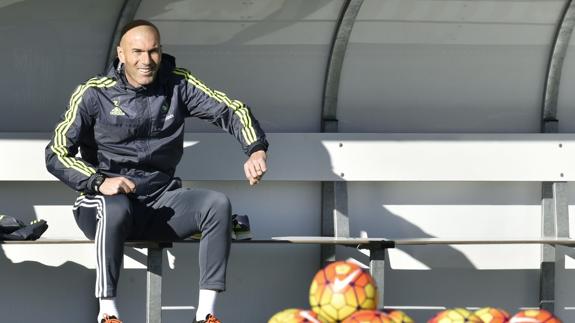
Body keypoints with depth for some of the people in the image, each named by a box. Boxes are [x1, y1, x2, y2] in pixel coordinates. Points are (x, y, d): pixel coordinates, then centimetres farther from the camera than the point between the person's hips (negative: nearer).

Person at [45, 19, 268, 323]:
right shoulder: (94, 94, -4)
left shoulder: (177, 85, 4)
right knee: (116, 208, -39)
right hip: (107, 200, -3)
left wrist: (256, 149, -16)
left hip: (162, 201, 3)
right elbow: (57, 155, -7)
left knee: (218, 204, -23)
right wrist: (100, 182, -24)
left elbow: (231, 110, 3)